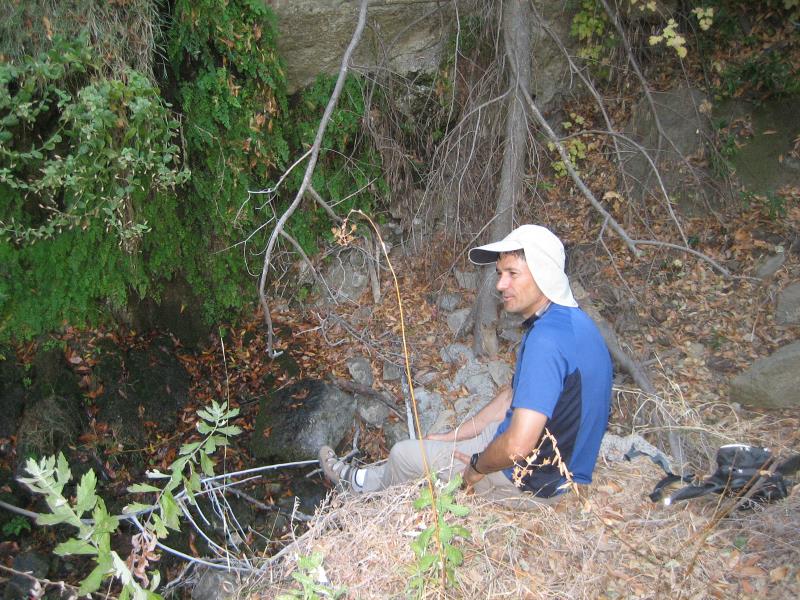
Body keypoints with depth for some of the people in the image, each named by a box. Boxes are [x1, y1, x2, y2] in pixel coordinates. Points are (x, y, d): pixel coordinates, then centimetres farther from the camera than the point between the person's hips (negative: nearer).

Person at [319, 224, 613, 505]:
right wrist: (452, 436, 12)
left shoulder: (547, 339, -32)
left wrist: (477, 468, -15)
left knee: (404, 453, 7)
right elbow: (514, 396, 11)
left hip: (533, 482, -9)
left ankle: (369, 484, 40)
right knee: (437, 442, 25)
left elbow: (518, 445, -36)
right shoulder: (566, 320, 2)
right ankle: (366, 481, 45)